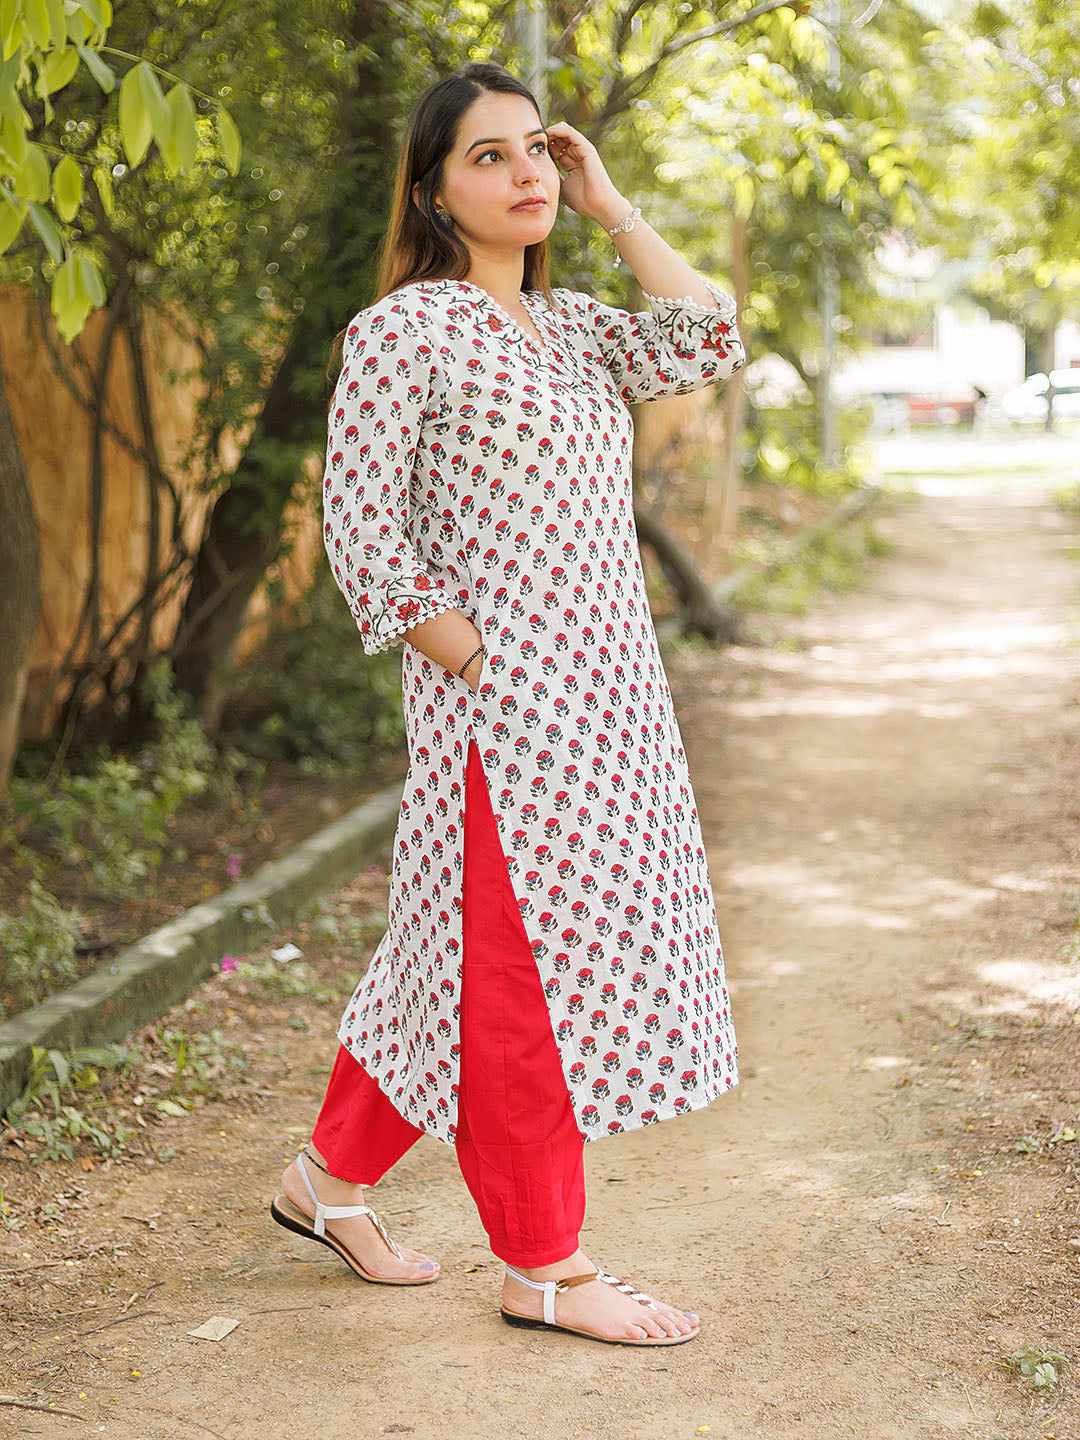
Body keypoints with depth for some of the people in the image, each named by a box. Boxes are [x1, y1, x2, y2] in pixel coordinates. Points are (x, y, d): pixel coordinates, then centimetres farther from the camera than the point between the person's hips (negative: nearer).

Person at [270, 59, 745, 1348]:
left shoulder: (567, 323, 15)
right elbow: (360, 525, -10)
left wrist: (609, 206, 7)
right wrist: (471, 663, -14)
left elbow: (708, 344, 1)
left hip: (608, 697, 8)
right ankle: (544, 1267, 12)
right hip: (503, 706, -8)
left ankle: (331, 1176, 30)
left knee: (471, 953, 14)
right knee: (519, 966, -1)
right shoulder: (403, 330, -7)